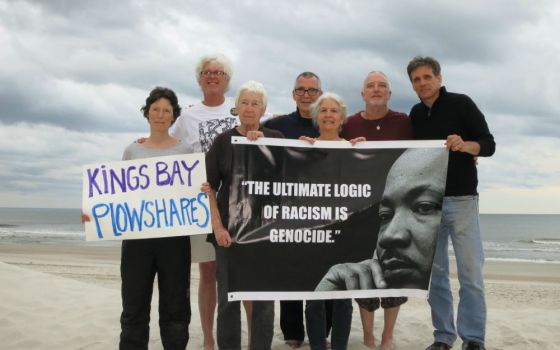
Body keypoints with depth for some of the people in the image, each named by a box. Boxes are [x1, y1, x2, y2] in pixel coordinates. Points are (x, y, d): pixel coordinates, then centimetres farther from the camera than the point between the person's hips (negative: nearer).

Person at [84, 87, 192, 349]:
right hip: (136, 235, 2)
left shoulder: (185, 150, 6)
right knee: (134, 307, 6)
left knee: (174, 307, 6)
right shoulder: (132, 150, 10)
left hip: (173, 236, -1)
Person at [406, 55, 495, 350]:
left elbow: (489, 145, -5)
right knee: (434, 272, 6)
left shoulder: (461, 103, -2)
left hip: (461, 199, -4)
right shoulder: (415, 115, 12)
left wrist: (465, 145, -24)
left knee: (470, 271, -4)